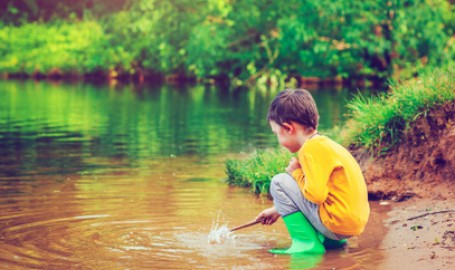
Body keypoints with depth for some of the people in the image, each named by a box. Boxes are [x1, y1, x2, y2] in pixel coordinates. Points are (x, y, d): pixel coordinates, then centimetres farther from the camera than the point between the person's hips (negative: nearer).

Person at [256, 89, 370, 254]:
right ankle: (328, 240, 16)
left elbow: (316, 195, -24)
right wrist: (278, 210, 33)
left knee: (279, 183, -7)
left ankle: (307, 243, -9)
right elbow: (316, 189, 29)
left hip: (337, 222, -10)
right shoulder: (323, 144, 15)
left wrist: (296, 173, -7)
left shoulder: (311, 149, -16)